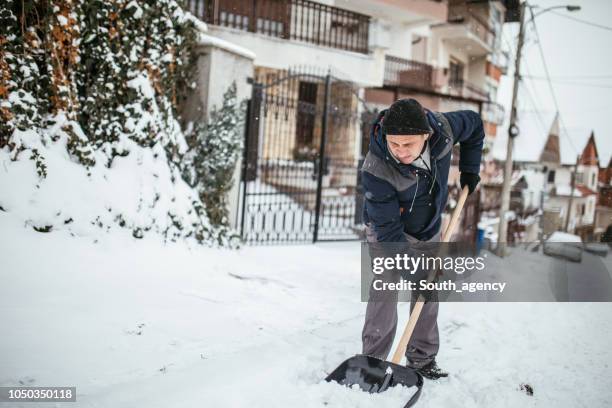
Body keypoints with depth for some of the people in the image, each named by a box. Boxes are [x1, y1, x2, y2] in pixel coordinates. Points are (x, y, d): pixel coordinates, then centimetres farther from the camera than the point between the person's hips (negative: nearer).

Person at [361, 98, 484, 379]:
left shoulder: (443, 128, -27)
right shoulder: (376, 170, -38)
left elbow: (475, 124, -2)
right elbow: (388, 228, -31)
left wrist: (469, 169, -4)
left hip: (429, 228, 5)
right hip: (387, 230, -4)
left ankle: (422, 361, 21)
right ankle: (373, 361, -1)